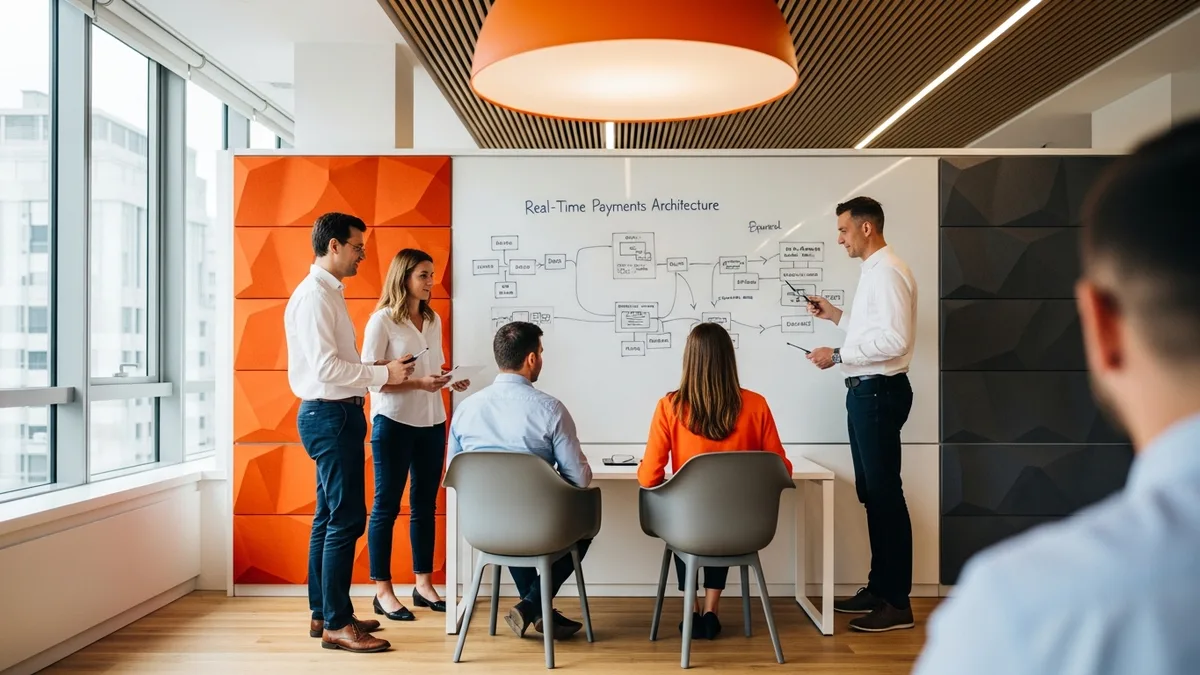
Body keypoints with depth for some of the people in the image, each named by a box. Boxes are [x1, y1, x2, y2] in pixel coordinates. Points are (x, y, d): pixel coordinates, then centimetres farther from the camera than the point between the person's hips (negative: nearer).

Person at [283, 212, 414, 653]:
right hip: (329, 416, -11)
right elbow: (325, 367, -23)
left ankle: (323, 613, 24)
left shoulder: (329, 293, 15)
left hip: (336, 415, 11)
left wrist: (379, 370, 6)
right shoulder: (314, 295, -15)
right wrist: (382, 374, -16)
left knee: (330, 518, 14)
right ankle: (336, 625, 1)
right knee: (346, 518, -7)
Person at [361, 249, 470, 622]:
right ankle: (383, 591, 12)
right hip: (394, 423, -6)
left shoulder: (433, 320, 12)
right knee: (387, 505, 3)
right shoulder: (382, 320, -8)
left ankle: (424, 584, 22)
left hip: (431, 422, 6)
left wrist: (449, 381, -3)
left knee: (425, 504, 12)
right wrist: (418, 383, -22)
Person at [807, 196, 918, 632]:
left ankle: (897, 602, 5)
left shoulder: (887, 272, -16)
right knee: (870, 492, 15)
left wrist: (838, 355, -20)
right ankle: (879, 587, 26)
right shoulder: (873, 271, 16)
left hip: (879, 392, -11)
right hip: (866, 391, 11)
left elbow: (894, 339, -25)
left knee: (885, 493, -4)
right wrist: (835, 315, 15)